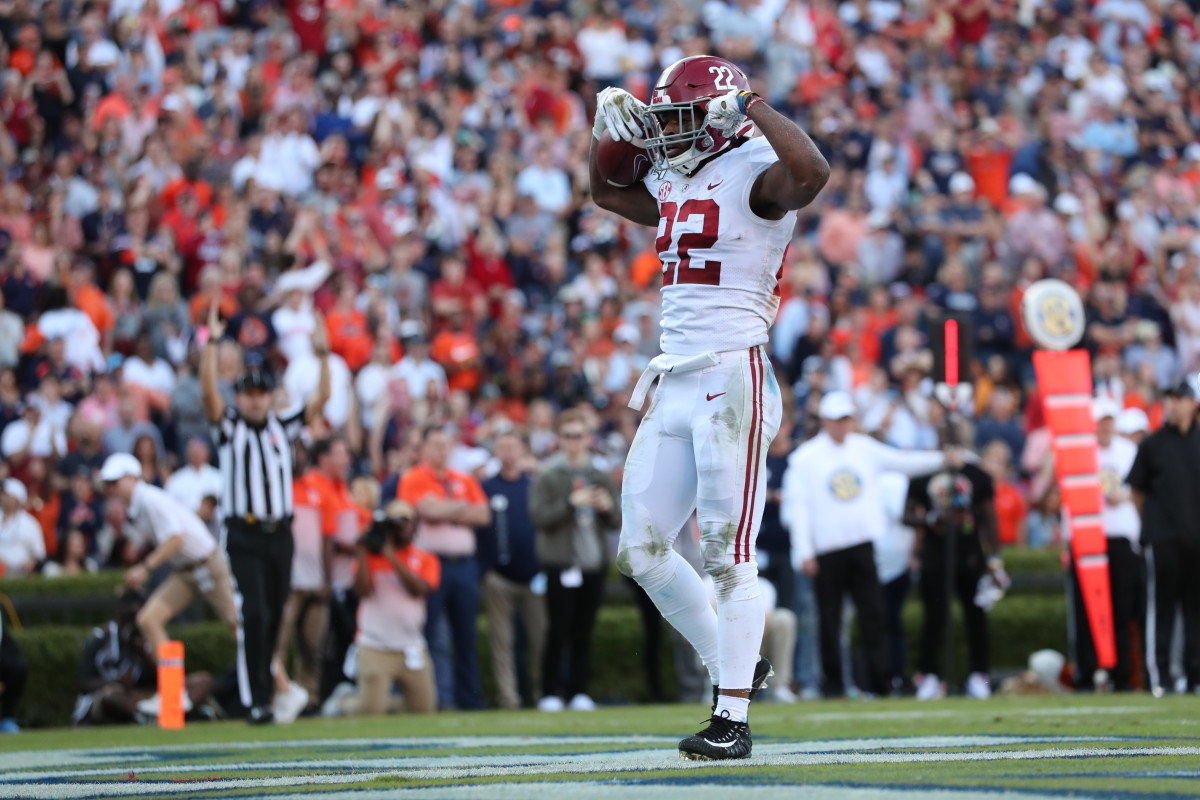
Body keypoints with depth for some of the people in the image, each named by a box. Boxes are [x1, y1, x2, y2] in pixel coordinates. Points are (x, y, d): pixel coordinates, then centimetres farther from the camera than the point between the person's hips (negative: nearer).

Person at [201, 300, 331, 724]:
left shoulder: (282, 426, 12)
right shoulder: (229, 427, 2)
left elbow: (321, 398, 6)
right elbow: (209, 391, -13)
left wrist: (323, 356, -6)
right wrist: (212, 344, -22)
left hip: (280, 533, 4)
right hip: (244, 534, -4)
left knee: (275, 616, 8)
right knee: (255, 614, -13)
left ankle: (262, 686, 18)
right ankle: (256, 701, -14)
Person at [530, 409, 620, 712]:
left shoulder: (601, 477, 11)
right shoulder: (548, 477, 0)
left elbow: (617, 522, 13)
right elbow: (539, 516, -9)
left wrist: (607, 508, -9)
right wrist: (571, 503, -19)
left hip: (594, 562, 3)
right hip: (560, 563, -3)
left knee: (584, 631, 4)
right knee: (559, 629, -6)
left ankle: (579, 690, 9)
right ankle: (550, 692, 0)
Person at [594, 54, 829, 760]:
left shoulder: (754, 176, -9)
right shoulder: (676, 185, 16)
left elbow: (813, 173, -32)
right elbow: (607, 192, 36)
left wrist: (750, 106, -23)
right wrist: (611, 129, 19)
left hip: (734, 380, -9)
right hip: (674, 383, 9)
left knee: (730, 557, -7)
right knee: (641, 551, 10)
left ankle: (734, 720, -3)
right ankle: (732, 665, 24)